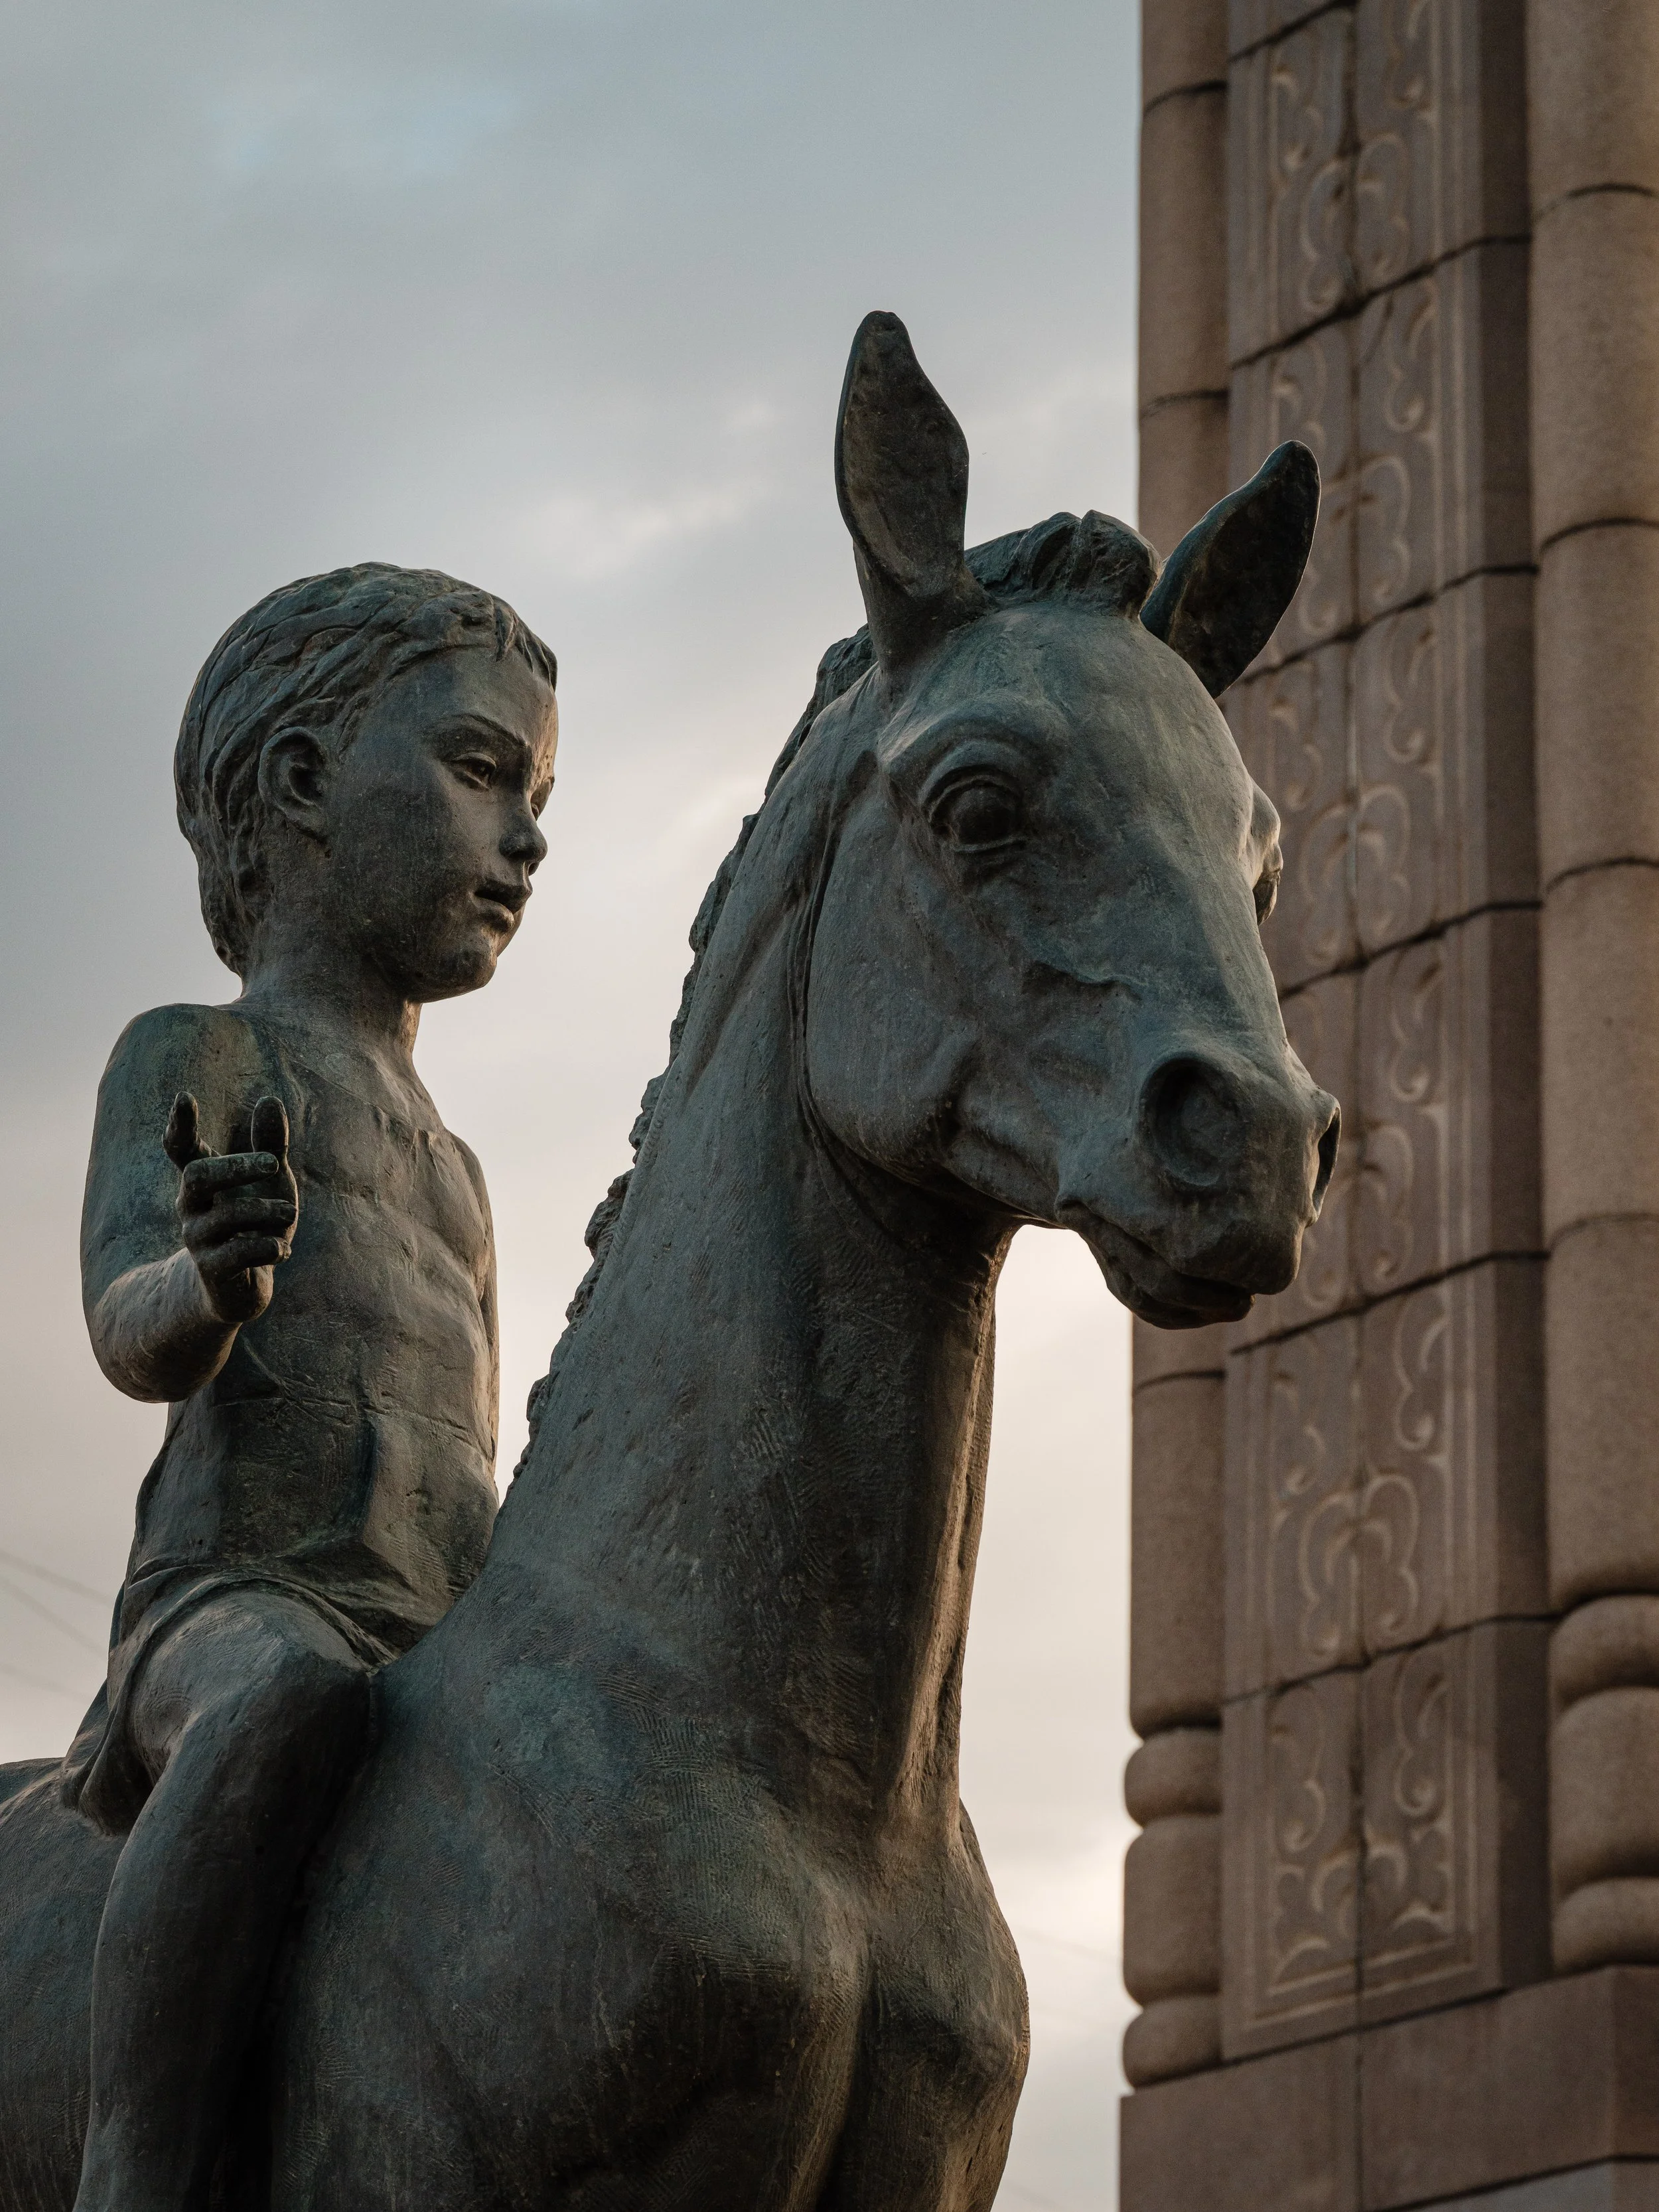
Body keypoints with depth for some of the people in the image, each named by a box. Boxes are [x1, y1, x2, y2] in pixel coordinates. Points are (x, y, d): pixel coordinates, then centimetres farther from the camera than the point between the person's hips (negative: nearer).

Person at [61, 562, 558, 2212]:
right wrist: (211, 1282, -31)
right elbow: (133, 1334, -8)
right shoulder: (200, 1058, 10)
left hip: (451, 1663, 8)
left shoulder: (448, 1177, 33)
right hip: (236, 1602, -8)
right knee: (287, 1703, -42)